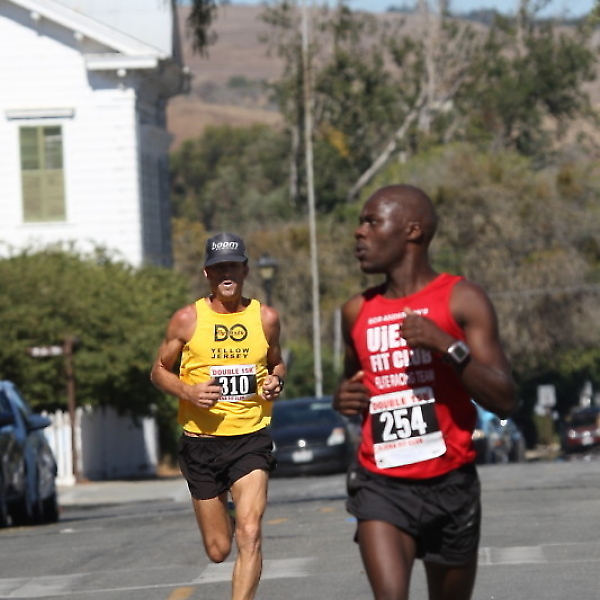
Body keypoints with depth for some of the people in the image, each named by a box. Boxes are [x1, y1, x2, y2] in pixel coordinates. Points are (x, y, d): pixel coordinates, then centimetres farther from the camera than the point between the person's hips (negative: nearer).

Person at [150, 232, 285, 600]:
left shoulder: (266, 318, 2)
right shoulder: (188, 320, -3)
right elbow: (160, 370, 6)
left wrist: (276, 382, -4)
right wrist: (188, 392, -14)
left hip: (251, 438, 0)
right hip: (201, 441, 0)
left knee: (249, 535, -20)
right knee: (218, 550, 10)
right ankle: (227, 514, 47)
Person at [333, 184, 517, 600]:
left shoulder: (462, 301, -5)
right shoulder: (358, 312, 9)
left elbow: (504, 401, -11)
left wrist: (449, 347, -23)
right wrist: (344, 400, 5)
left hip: (451, 486, -1)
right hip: (381, 485, 2)